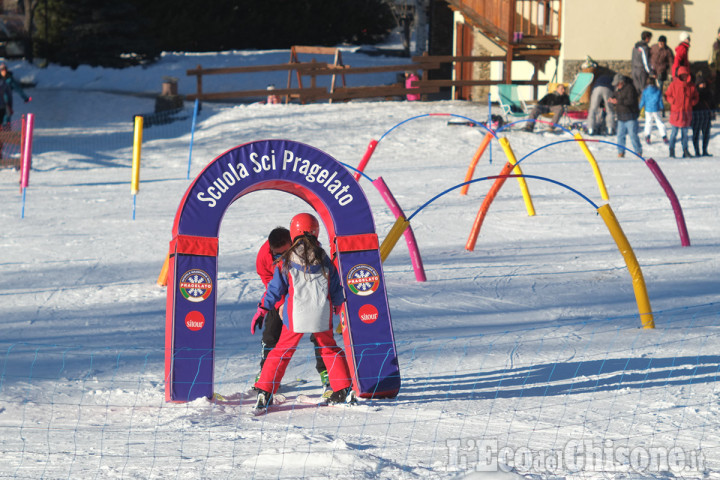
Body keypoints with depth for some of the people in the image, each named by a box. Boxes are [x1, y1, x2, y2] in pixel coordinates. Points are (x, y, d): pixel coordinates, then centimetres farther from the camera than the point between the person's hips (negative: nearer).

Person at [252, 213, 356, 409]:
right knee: (330, 349, 19)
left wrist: (262, 310, 12)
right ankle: (344, 389, 14)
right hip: (322, 317, 2)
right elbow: (336, 288, 13)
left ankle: (264, 392, 2)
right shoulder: (324, 260, 3)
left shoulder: (286, 262, -2)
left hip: (296, 317, -2)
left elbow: (275, 288, 1)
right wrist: (338, 305, 33)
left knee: (282, 351, 8)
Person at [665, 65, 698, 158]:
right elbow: (668, 95, 3)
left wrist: (691, 102, -5)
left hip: (687, 112, 3)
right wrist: (674, 101, -13)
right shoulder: (673, 84, -3)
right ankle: (672, 151, 9)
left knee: (685, 132, 9)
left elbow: (695, 97, 14)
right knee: (674, 132, 0)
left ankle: (685, 150, 16)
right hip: (676, 112, -3)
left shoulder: (691, 86, 5)